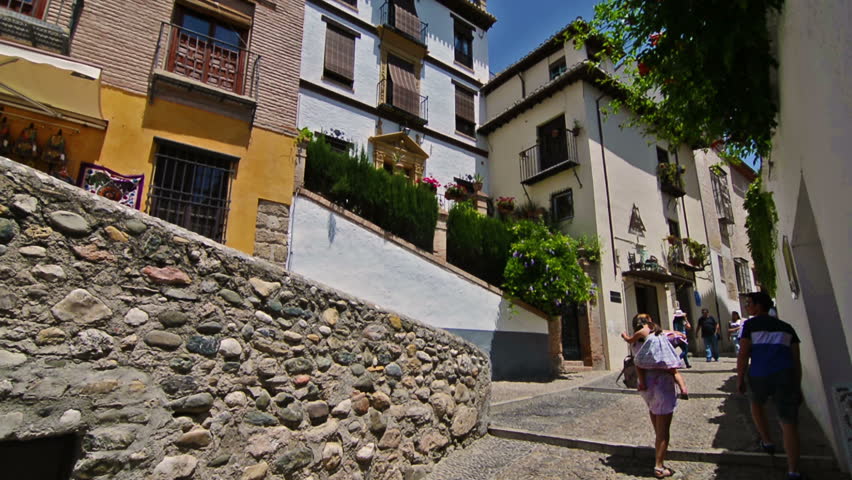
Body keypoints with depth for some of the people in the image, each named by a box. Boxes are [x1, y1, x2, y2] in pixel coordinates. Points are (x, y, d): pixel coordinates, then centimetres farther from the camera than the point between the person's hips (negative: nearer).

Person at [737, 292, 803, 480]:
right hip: (785, 376, 3)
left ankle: (767, 441, 31)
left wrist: (740, 379, 5)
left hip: (759, 376, -3)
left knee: (757, 402, 29)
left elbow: (743, 354, -3)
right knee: (789, 422, 2)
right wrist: (797, 386, 22)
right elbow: (796, 360, 17)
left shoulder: (750, 325, 4)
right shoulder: (786, 327, 18)